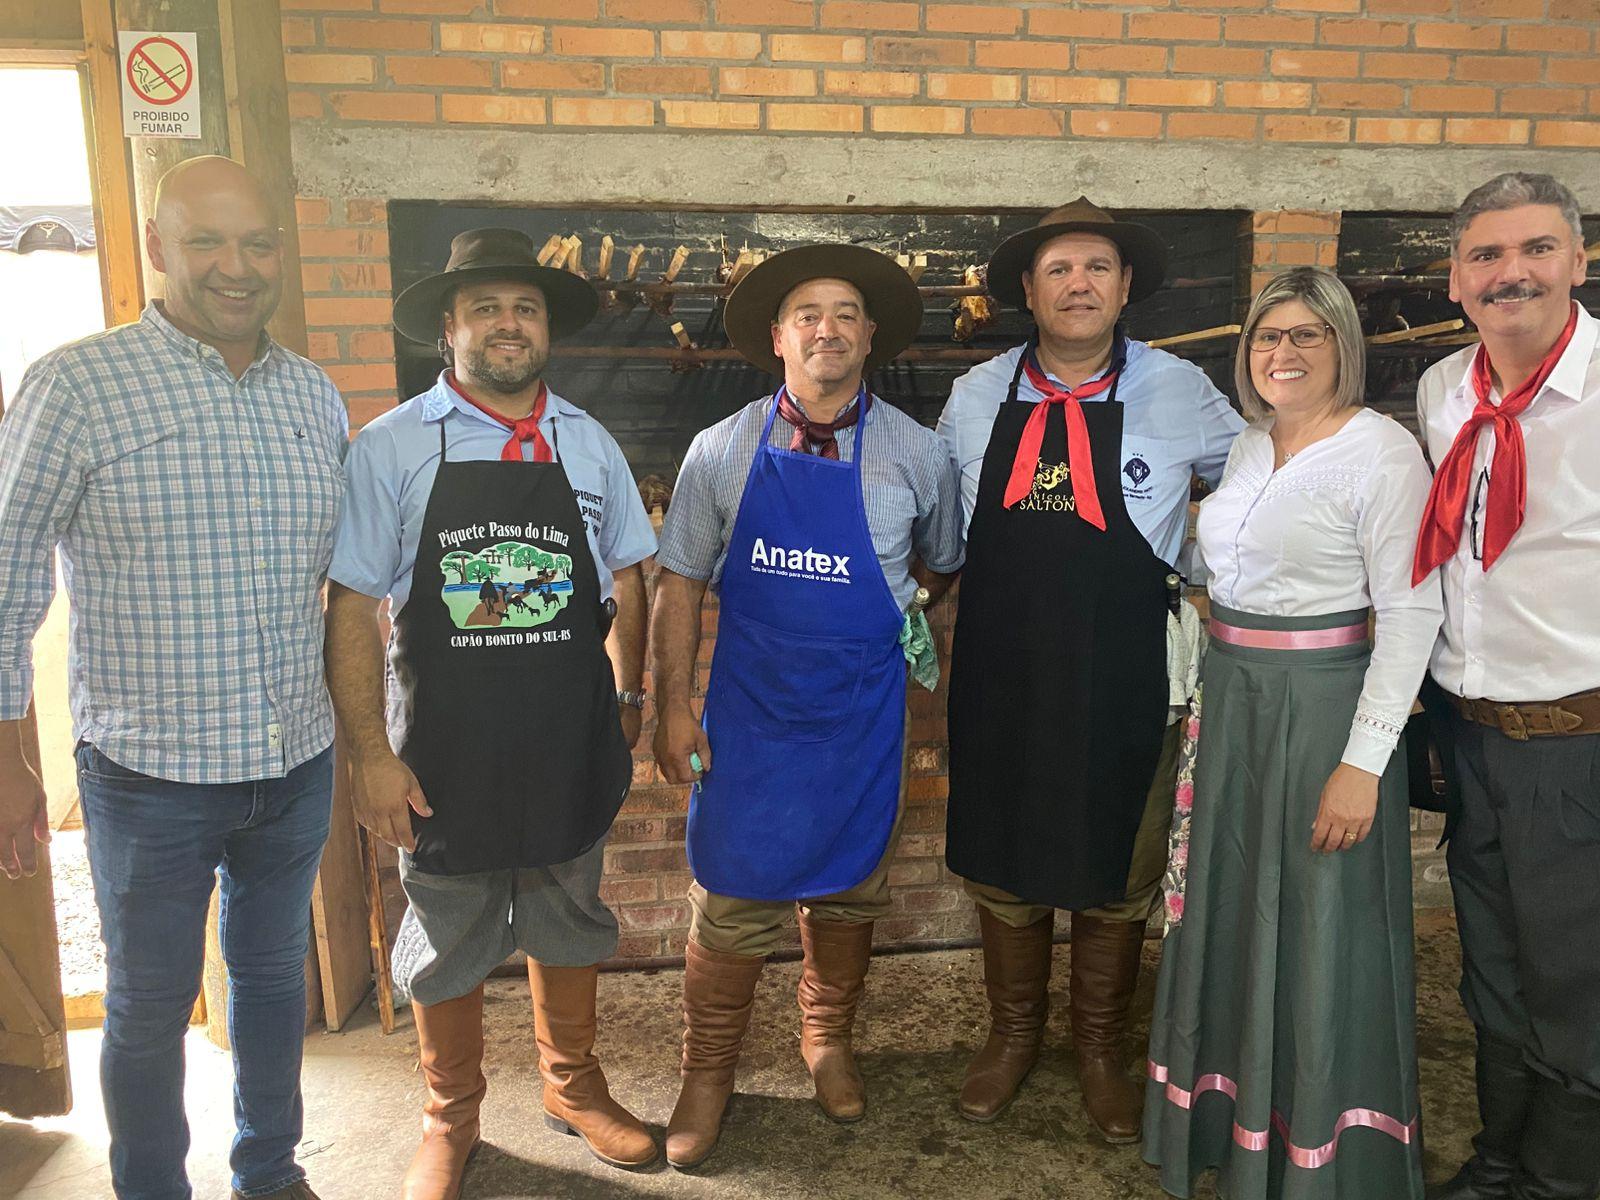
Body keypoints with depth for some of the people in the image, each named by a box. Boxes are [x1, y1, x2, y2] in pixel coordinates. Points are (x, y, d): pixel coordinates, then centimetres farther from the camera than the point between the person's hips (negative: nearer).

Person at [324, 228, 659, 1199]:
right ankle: (451, 1119, 35)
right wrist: (372, 755, -11)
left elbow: (627, 579, 12)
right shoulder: (392, 449, -6)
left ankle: (574, 1086, 41)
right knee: (449, 939, 13)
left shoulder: (589, 444, 3)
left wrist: (625, 698, 8)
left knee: (570, 924, 18)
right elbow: (352, 608, -8)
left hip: (571, 748, 3)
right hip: (445, 750, -2)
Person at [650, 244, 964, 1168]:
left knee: (848, 891, 14)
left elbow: (943, 569, 14)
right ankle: (709, 1075, 24)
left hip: (863, 712, 1)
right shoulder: (723, 451, -3)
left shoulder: (916, 455, -3)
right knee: (731, 899, 2)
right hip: (748, 710, 0)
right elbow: (681, 582, 1)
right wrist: (674, 707, -3)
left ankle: (829, 1042, 39)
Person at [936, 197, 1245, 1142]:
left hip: (1124, 679, -1)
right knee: (1000, 862, 14)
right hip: (999, 674, 2)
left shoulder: (1180, 392, -3)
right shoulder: (976, 398, 4)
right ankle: (1013, 1033, 38)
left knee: (1116, 871, 13)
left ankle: (1102, 1047, 36)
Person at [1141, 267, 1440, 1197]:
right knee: (1234, 918, 16)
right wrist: (1206, 695, 10)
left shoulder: (1382, 451, -12)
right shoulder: (1250, 446, 10)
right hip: (1233, 703, 7)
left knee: (1320, 936, 4)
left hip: (1324, 708, -7)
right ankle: (1233, 1122, 35)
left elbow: (1411, 613, -16)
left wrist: (1364, 761, -20)